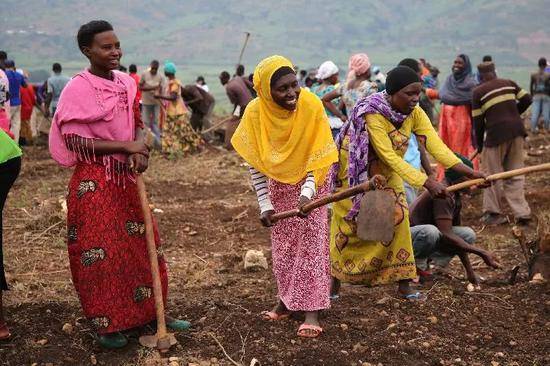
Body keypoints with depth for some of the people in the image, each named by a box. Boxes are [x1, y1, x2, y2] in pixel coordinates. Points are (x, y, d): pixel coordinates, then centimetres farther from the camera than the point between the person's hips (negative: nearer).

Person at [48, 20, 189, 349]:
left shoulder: (127, 83, 5)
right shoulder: (77, 89, -14)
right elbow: (77, 142, -17)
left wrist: (140, 152, -9)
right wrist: (127, 146, -19)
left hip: (127, 177, 7)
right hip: (94, 181, -6)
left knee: (142, 245, 12)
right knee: (99, 253, 0)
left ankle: (154, 313, 26)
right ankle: (106, 324, 14)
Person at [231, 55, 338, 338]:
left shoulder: (311, 105, -27)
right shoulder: (255, 112, -22)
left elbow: (319, 155, -22)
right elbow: (255, 162, -14)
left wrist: (308, 191, -35)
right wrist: (265, 204, -14)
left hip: (310, 181, -2)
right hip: (278, 183, 3)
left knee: (311, 243, -5)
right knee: (282, 245, 12)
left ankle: (311, 311, -3)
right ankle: (287, 300, 27)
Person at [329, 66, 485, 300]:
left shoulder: (415, 113, -12)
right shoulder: (372, 113, -31)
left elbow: (435, 144, -21)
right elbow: (389, 156, -35)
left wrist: (467, 171, -34)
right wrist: (425, 182, -41)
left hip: (387, 175, 6)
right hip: (355, 174, -5)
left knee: (397, 220, -3)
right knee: (349, 225, 3)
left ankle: (403, 284, 4)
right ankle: (335, 282, 19)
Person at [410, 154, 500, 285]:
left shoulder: (456, 196, 7)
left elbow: (459, 238, 11)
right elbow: (447, 235, -31)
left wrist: (470, 272, 7)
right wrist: (482, 253, -28)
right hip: (408, 234, -9)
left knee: (468, 234, -4)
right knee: (430, 232, -40)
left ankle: (425, 261, -3)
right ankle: (416, 263, -10)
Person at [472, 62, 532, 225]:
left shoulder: (478, 92, 0)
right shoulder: (508, 83, 11)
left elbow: (478, 121, 0)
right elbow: (526, 99, 6)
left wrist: (479, 144, 10)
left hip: (496, 133, -4)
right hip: (517, 130, 5)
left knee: (493, 174, 8)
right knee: (515, 173, 11)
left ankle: (494, 213, 13)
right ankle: (522, 213, 10)